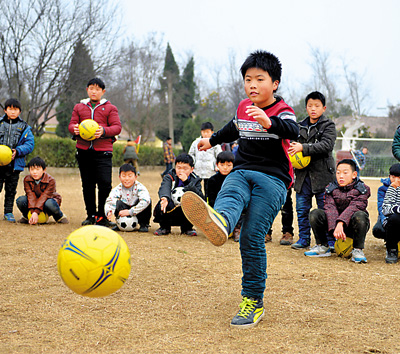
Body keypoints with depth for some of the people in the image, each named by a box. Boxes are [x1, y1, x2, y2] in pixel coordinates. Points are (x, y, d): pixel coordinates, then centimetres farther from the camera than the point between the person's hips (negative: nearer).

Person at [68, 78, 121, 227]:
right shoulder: (79, 107, 17)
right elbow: (71, 124, 12)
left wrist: (104, 131, -20)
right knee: (87, 184, 7)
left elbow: (117, 127, 0)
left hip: (103, 151, -3)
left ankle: (102, 217, -3)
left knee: (104, 183, -12)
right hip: (83, 151, 3)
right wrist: (74, 129, -13)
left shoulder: (110, 108, 9)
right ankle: (91, 215, 17)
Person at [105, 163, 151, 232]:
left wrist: (130, 212, -39)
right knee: (119, 203, -28)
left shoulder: (140, 187, -19)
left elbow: (145, 201, -36)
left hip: (138, 213, -1)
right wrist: (109, 211, -42)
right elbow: (109, 202, -18)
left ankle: (144, 224, -9)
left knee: (148, 200, -28)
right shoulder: (117, 190, -11)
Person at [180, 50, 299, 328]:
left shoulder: (282, 111, -3)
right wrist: (213, 141, 56)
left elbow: (292, 130, -27)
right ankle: (219, 222, -71)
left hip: (272, 178, -4)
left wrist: (269, 123, -48)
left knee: (252, 239, -15)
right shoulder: (243, 108, 16)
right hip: (241, 172, 5)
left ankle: (253, 303, -7)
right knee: (229, 196, -33)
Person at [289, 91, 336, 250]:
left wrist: (303, 148, -23)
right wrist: (292, 149, 2)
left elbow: (327, 145, -16)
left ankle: (330, 241, 8)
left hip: (322, 174, -5)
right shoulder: (300, 126, 14)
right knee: (302, 209, 7)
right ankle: (304, 239, 18)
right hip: (303, 174, 5)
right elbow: (294, 144, 26)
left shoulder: (328, 126, -1)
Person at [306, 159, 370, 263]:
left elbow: (353, 208, -23)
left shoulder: (362, 189, -6)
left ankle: (357, 250, -21)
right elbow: (330, 208, -15)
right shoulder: (331, 189, 2)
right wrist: (334, 228, -34)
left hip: (353, 227, -3)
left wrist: (341, 223, -39)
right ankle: (323, 247, -4)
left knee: (360, 215, -36)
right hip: (334, 223, 3)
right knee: (315, 214, -20)